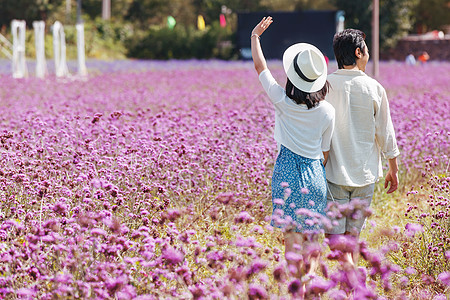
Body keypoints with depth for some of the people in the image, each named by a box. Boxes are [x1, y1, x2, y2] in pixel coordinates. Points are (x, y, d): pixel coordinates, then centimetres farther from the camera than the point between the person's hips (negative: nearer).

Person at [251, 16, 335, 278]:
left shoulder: (283, 101, -10)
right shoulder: (327, 111, -6)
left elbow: (260, 66, 6)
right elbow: (325, 153, 3)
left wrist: (255, 36, 19)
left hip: (288, 173, -2)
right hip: (316, 174, 2)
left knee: (293, 239, 1)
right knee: (313, 237, 14)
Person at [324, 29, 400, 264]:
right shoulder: (374, 88, -5)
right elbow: (385, 134, 1)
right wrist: (393, 169, 14)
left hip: (334, 173, -2)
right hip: (365, 174, 2)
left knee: (334, 236, -1)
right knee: (352, 235, 15)